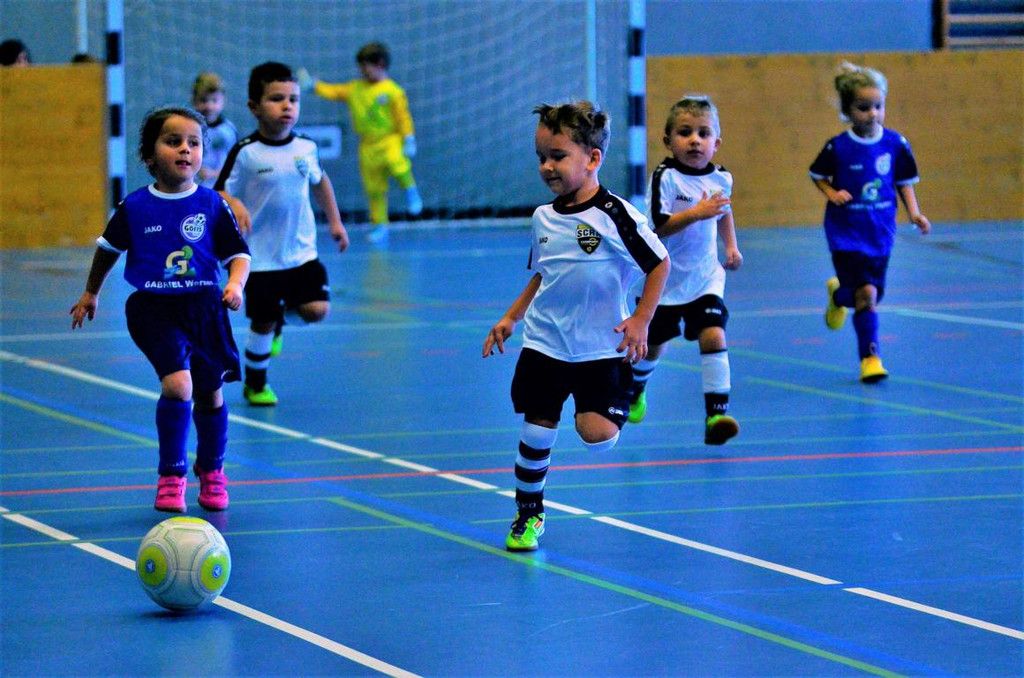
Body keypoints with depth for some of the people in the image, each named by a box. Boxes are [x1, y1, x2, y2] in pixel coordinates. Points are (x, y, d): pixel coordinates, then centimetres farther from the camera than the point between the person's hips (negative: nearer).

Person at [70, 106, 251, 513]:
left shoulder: (212, 205, -2)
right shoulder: (135, 207, -2)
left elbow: (238, 254, 2)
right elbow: (109, 248, 15)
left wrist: (235, 284, -18)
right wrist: (91, 293, 25)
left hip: (203, 307, 2)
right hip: (154, 310, -2)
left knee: (210, 394, 12)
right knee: (177, 383, -21)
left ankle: (211, 470, 35)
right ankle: (171, 475, -8)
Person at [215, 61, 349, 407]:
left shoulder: (306, 148, 0)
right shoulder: (245, 153, -13)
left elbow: (319, 181, 20)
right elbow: (220, 193, -11)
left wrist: (335, 222, 21)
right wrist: (233, 205, -33)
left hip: (302, 252, 3)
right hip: (260, 257, -3)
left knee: (316, 309, -11)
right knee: (262, 323, 4)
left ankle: (283, 312, 24)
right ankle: (255, 385, 27)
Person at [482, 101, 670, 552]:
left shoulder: (615, 215, -14)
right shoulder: (544, 218, 4)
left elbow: (659, 263, -7)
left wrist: (641, 320, -11)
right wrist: (510, 318, 13)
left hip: (600, 348, -4)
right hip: (544, 344, 4)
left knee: (597, 435, -16)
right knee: (536, 433, 3)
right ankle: (528, 514, 23)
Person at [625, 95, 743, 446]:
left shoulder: (720, 178, -1)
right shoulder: (665, 177, -17)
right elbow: (659, 226, -26)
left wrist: (731, 246, 15)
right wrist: (696, 213, -34)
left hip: (705, 278, 3)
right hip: (665, 279, -3)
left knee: (713, 336, -17)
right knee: (653, 345, 13)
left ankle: (716, 413, -16)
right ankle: (635, 389, 45)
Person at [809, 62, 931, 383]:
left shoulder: (895, 144, -3)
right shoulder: (837, 147, -10)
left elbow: (904, 182, 7)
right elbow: (818, 176, 5)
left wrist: (914, 212, -6)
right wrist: (832, 193, -13)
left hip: (880, 232, 3)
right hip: (846, 233, -3)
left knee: (871, 294, 9)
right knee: (866, 293, -12)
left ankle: (839, 294, 40)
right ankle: (869, 357, 5)